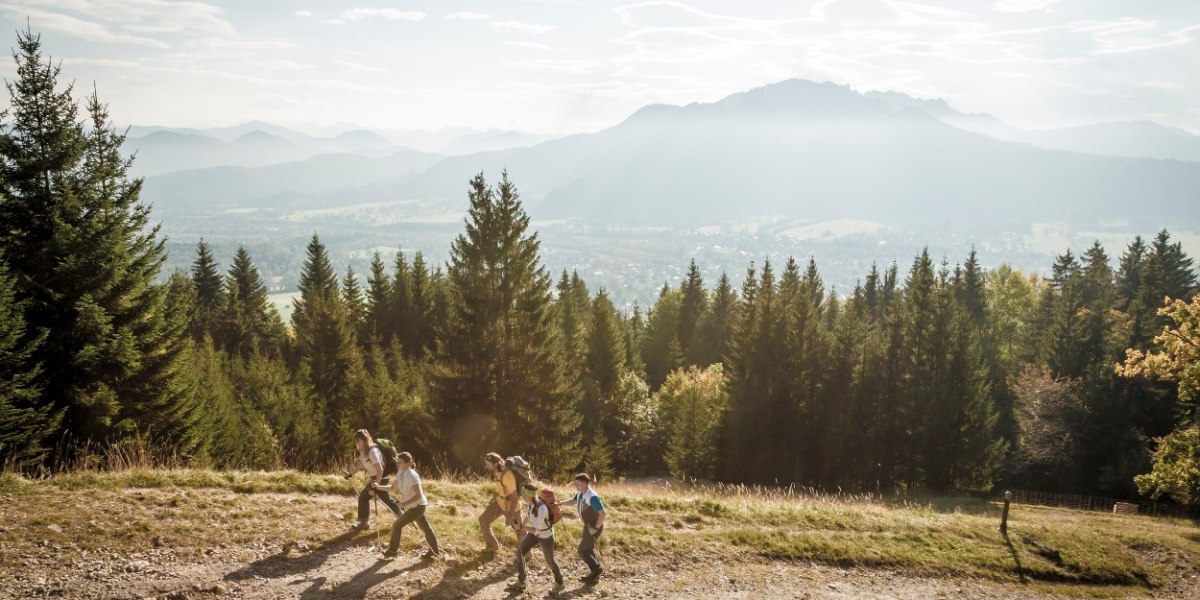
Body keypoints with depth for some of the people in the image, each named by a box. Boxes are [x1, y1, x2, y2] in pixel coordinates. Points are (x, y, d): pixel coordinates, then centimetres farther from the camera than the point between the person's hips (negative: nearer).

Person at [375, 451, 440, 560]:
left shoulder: (411, 476, -25)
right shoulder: (400, 474, 2)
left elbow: (418, 495, -29)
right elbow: (392, 488, 10)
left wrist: (405, 503, -35)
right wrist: (379, 487, -1)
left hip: (417, 506, -9)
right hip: (415, 506, 9)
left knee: (397, 525, -3)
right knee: (425, 528, 16)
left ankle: (393, 551, 10)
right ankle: (433, 551, 24)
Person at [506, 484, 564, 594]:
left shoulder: (541, 508, -40)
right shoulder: (530, 502, -16)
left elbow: (536, 531, -34)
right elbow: (528, 515, 8)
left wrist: (521, 527, -26)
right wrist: (522, 527, 16)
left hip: (546, 536, -7)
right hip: (535, 533, 7)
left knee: (549, 561, 14)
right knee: (519, 552, 6)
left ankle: (559, 583, 42)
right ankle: (520, 582, 22)